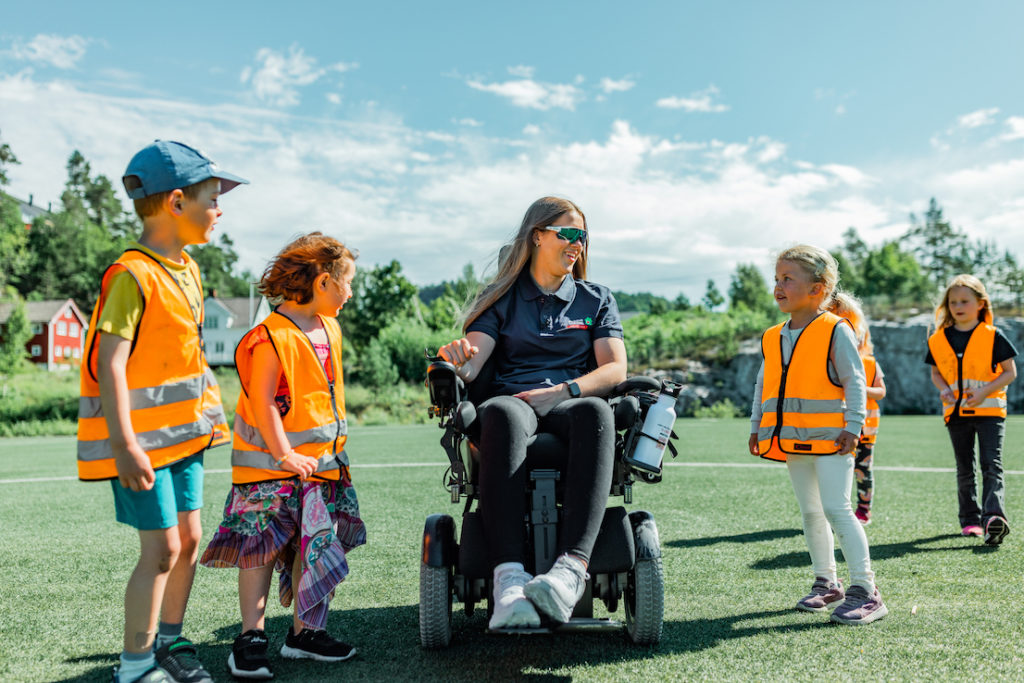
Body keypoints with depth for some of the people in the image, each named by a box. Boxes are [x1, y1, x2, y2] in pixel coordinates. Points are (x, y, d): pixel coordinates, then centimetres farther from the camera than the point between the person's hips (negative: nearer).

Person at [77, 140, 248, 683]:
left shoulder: (186, 269, 11)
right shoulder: (132, 275, -17)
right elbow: (111, 364, -21)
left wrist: (207, 411, 20)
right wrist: (125, 445, -25)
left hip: (183, 429, 9)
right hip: (143, 437, -9)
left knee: (189, 538, 13)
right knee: (162, 546, -5)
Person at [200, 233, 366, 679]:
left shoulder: (330, 329, 12)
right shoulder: (272, 337, -16)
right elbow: (261, 402, -18)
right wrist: (285, 455, -19)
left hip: (323, 461, 8)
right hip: (271, 466, -8)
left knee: (315, 549, 10)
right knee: (263, 547, -3)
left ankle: (304, 633, 21)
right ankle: (251, 638, 9)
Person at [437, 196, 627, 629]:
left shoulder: (596, 300, 22)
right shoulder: (501, 299, 17)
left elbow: (615, 369, 8)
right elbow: (470, 364, 3)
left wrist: (562, 391, -11)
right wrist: (457, 358, -23)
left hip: (571, 404, 1)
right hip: (513, 401, 0)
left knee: (595, 412, -38)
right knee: (500, 413, -39)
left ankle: (571, 569, -52)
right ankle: (509, 577, -51)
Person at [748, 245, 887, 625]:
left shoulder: (836, 331, -7)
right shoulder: (772, 338, 11)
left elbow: (855, 381, -9)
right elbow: (763, 385, 18)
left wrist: (852, 427, -15)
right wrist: (757, 427, 13)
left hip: (829, 437, -7)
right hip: (792, 440, 7)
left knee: (837, 509, -11)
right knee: (810, 512, 13)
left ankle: (865, 590, -4)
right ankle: (826, 583, 26)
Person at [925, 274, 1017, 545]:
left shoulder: (993, 336, -5)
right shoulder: (939, 339, 4)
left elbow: (1010, 372, -3)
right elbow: (936, 372, 14)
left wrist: (983, 392, -17)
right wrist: (944, 389, -8)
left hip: (989, 410, -3)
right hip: (956, 412, 3)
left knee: (991, 465, -13)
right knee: (964, 469, 11)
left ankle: (994, 516, -21)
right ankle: (970, 519, 21)